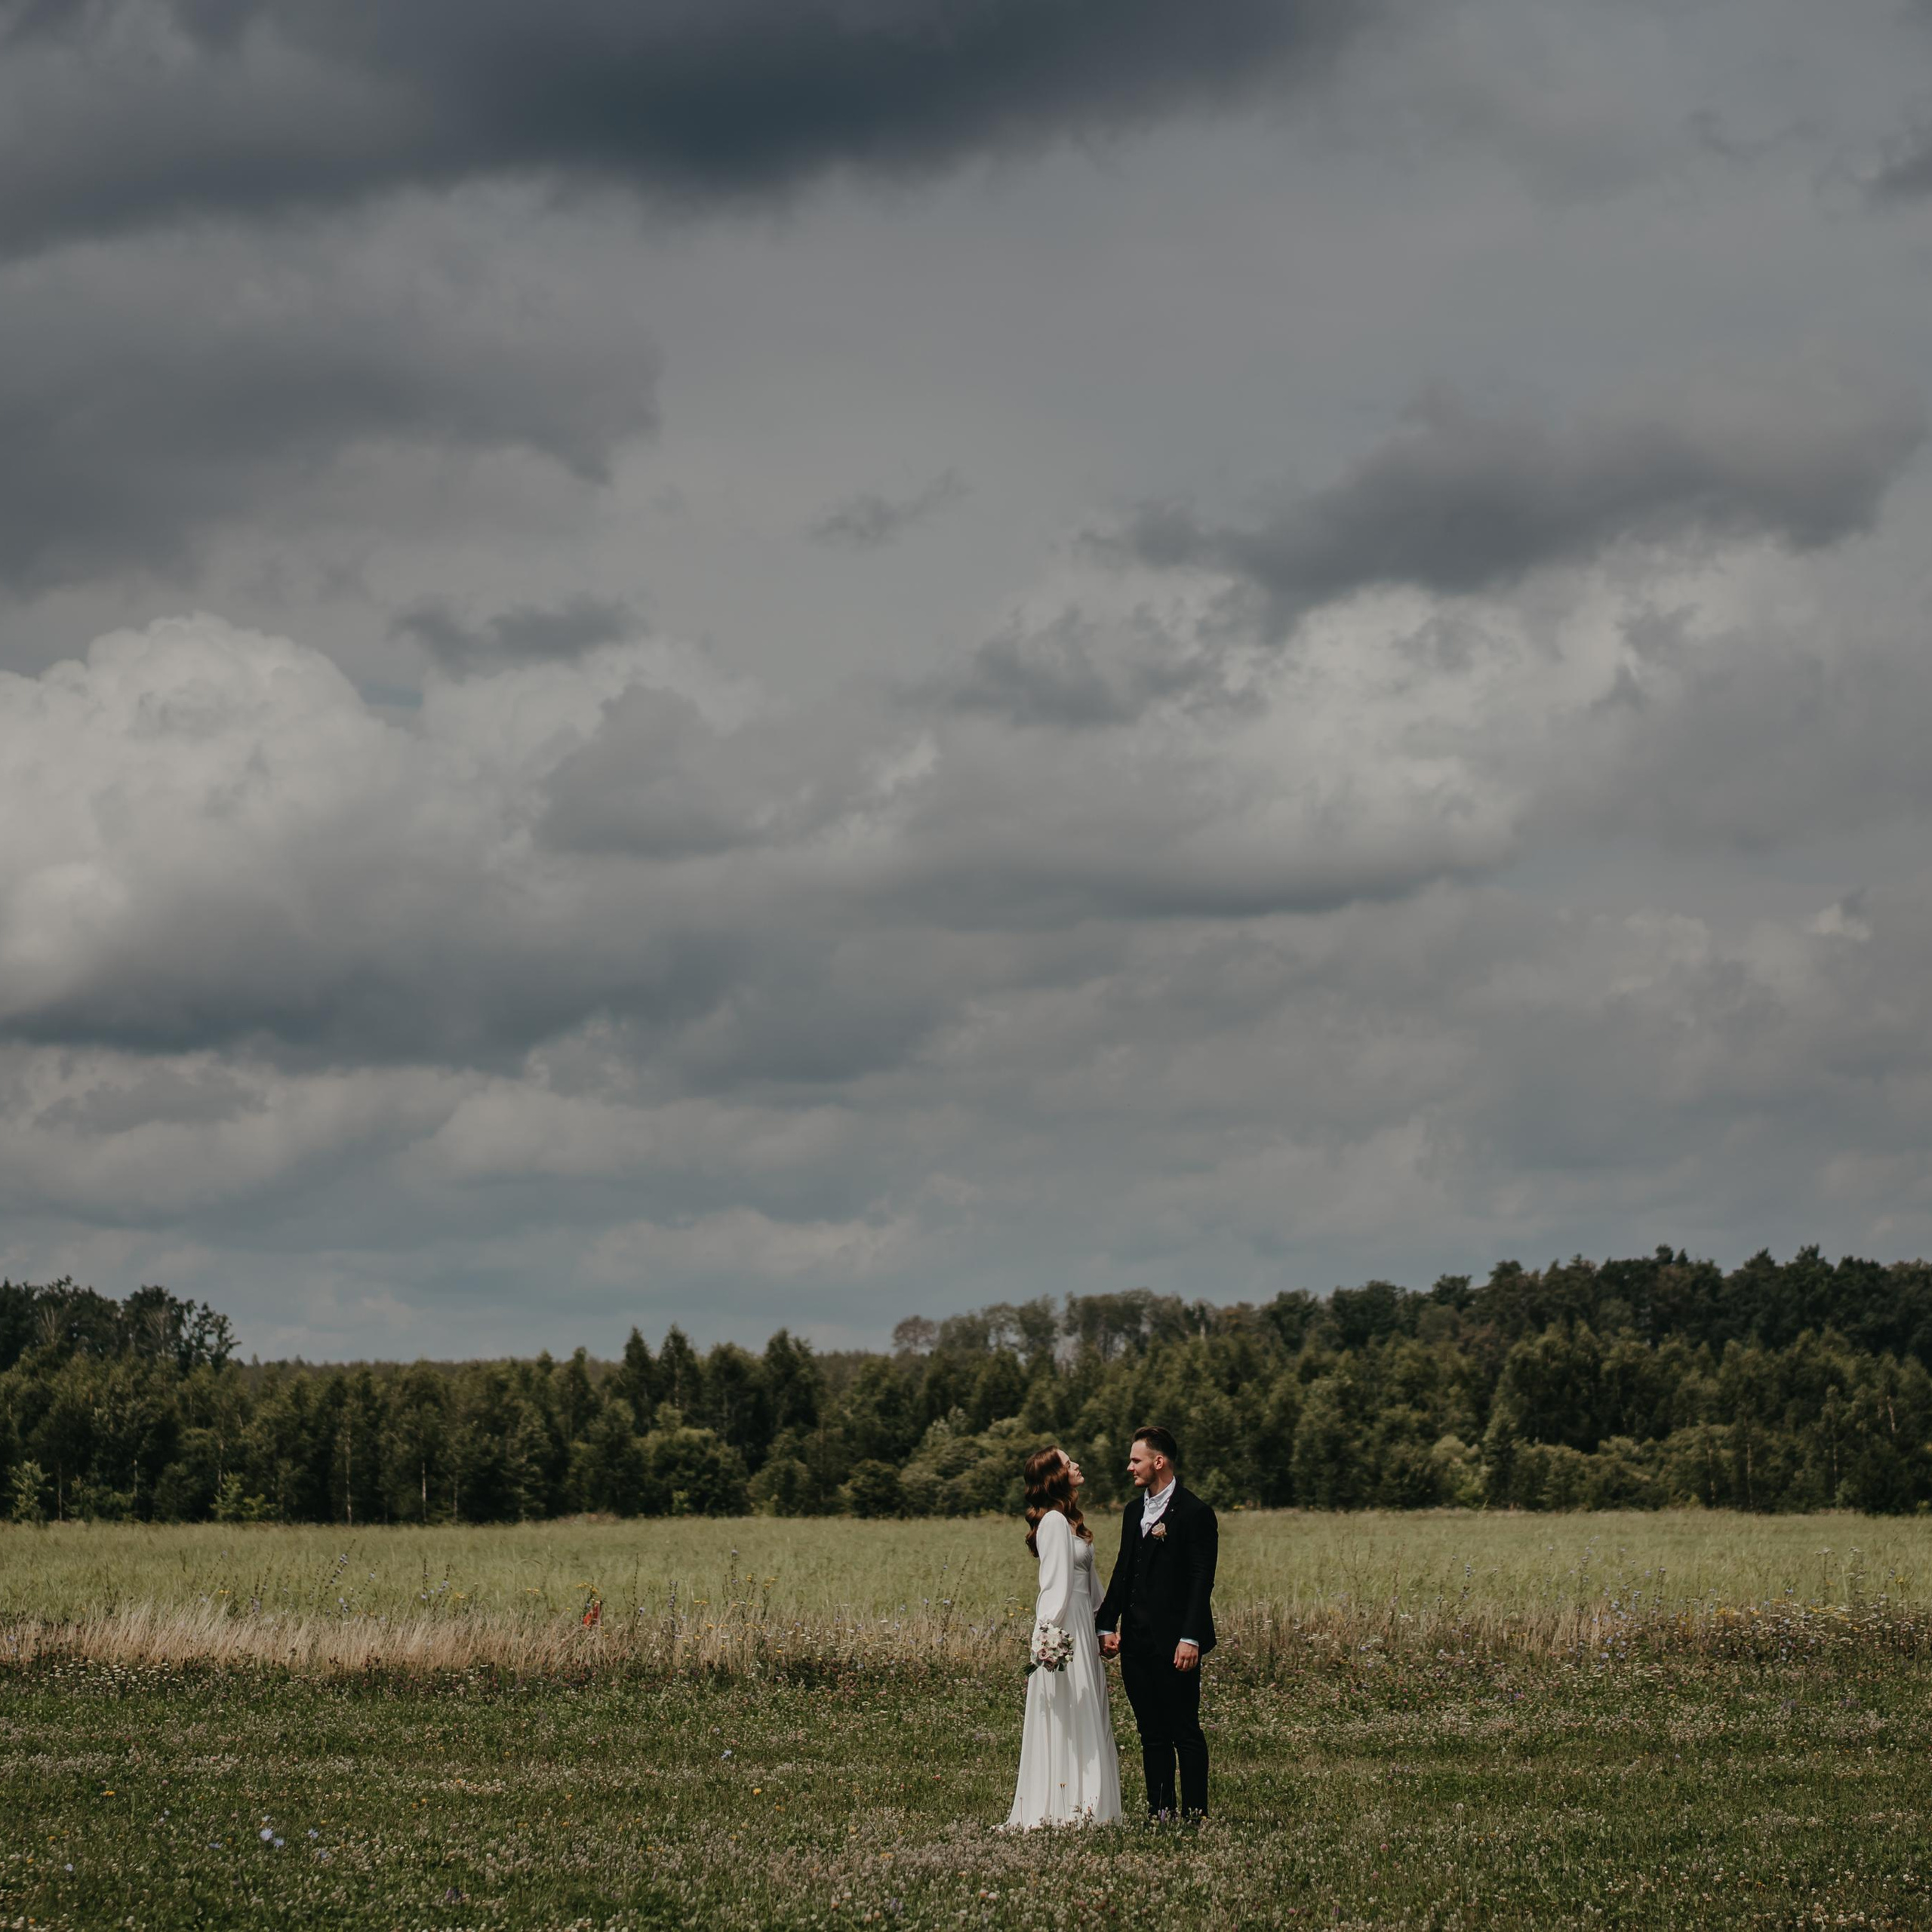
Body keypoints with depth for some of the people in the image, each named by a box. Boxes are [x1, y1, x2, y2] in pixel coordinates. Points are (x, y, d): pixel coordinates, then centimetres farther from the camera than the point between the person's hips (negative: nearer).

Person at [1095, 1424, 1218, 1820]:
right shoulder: (1133, 1512, 16)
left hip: (1174, 1642, -8)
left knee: (1184, 1731, -3)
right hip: (1137, 1642, 8)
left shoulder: (1195, 1513, -8)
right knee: (1152, 1732, 10)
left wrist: (1191, 1638, -19)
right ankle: (1159, 1812, 14)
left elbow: (1201, 1581, -12)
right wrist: (1107, 1625, 9)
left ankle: (1194, 1814, 1)